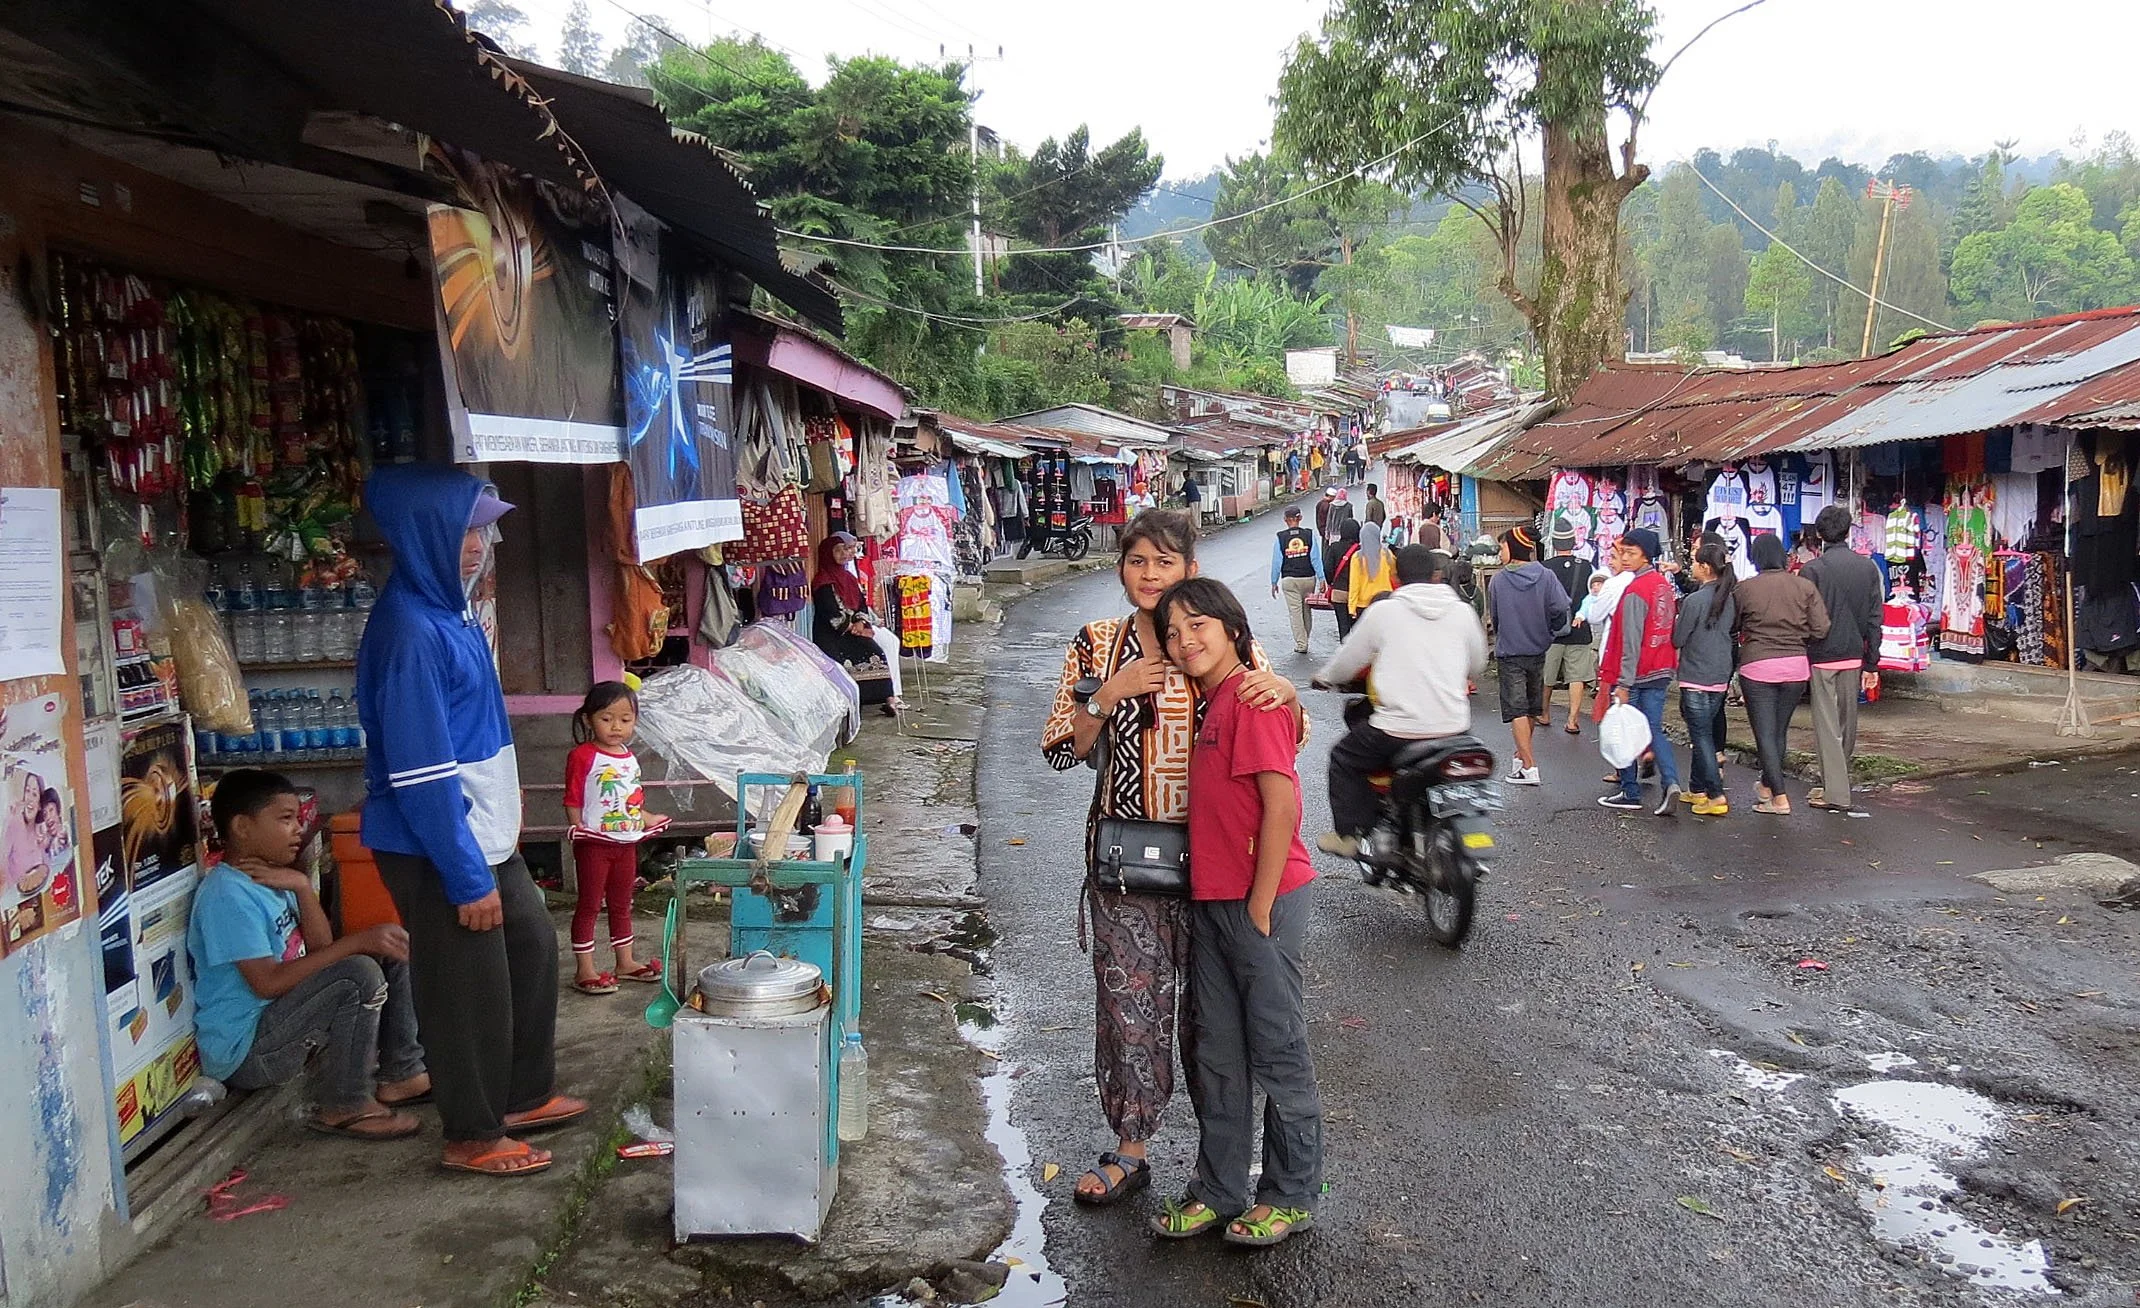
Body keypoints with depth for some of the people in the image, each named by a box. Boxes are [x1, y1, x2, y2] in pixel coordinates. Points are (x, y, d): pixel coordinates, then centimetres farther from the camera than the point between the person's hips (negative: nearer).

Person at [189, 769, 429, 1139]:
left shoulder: (268, 877, 9)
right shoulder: (229, 895, -20)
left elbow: (320, 949, 4)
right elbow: (268, 983, -27)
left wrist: (302, 888, -11)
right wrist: (358, 942, -27)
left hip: (277, 1018, 10)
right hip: (242, 1053, -10)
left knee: (393, 953, 6)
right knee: (359, 974, -29)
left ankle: (400, 1074, 9)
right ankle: (344, 1107, -15)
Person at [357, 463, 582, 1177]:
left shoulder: (447, 610, 6)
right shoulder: (411, 632, -24)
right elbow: (421, 775, -25)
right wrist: (467, 879, -22)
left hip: (486, 835, 10)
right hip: (438, 850, -10)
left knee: (532, 945, 20)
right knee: (469, 989, 4)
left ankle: (524, 1096, 36)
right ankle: (473, 1136, 22)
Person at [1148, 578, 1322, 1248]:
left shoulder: (1253, 698, -15)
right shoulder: (1209, 702, 12)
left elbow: (1282, 804, -20)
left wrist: (1259, 907, -18)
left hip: (1259, 902, -9)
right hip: (1211, 902, 9)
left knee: (1278, 1054, 5)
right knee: (1216, 1056, 15)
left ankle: (1291, 1197, 20)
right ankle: (1218, 1191, 27)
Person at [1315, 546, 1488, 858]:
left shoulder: (1382, 612, -2)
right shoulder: (1462, 612, 5)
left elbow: (1347, 660, 8)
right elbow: (1477, 666, 18)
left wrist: (1324, 678, 30)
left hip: (1397, 730, -3)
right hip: (1454, 727, 3)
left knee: (1344, 760, 20)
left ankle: (1349, 834, 15)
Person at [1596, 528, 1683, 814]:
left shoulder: (1635, 590, -16)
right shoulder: (1664, 585, 8)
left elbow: (1631, 641, -19)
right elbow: (1669, 630, 14)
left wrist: (1623, 683, -18)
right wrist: (1668, 666, 20)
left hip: (1636, 674, -7)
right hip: (1661, 672, 7)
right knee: (1654, 730, 10)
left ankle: (1630, 793, 11)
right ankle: (1670, 782, -7)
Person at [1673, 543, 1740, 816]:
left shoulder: (1695, 600, -17)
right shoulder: (1731, 599, 4)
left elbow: (1678, 639, -10)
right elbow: (1733, 633, 15)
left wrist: (1676, 622, 7)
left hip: (1696, 678, -7)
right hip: (1721, 678, 7)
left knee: (1701, 735, -4)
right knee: (1704, 732, 17)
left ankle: (1716, 796, -8)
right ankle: (1698, 789, 24)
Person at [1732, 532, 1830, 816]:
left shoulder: (1745, 588, -7)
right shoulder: (1804, 586, -1)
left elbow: (1732, 626, 1)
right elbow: (1820, 629, -3)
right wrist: (1795, 636, 14)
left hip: (1757, 667, -3)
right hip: (1796, 666, 3)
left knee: (1765, 734, 2)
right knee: (1780, 731, 17)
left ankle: (1779, 798, -3)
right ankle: (1767, 786, 31)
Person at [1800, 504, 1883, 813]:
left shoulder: (1812, 570, -11)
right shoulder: (1868, 567, 3)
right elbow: (1874, 619, 5)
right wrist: (1871, 664, 10)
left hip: (1821, 657, -5)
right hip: (1854, 656, 5)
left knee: (1827, 724, -1)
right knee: (1848, 723, 16)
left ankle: (1835, 793, -3)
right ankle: (1838, 779, 28)